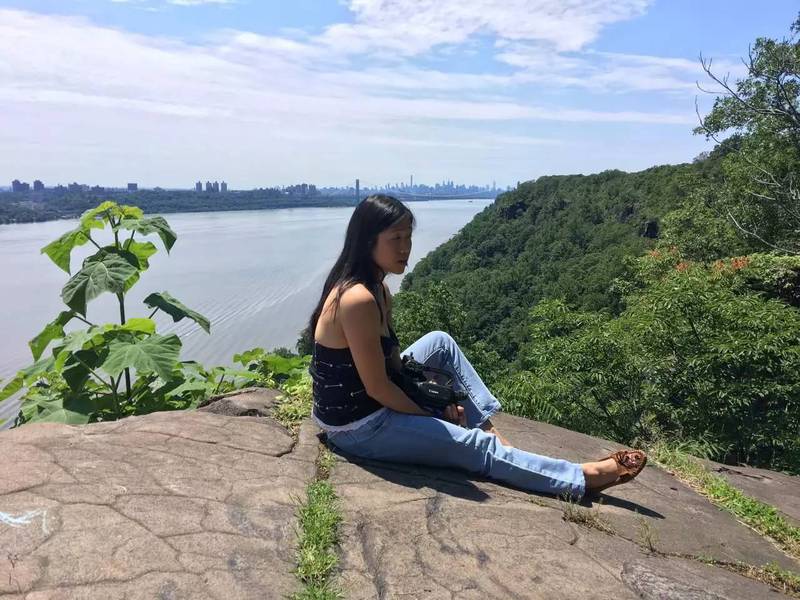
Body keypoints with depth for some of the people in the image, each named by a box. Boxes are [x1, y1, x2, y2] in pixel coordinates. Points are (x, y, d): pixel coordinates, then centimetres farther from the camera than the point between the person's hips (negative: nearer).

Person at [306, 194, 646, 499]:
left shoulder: (377, 289, 2)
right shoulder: (359, 300, -28)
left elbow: (393, 359, 8)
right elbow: (377, 388, -24)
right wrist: (430, 417, -9)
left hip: (370, 405, 9)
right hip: (359, 428, -9)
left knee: (440, 343, 12)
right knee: (475, 446, -6)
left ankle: (486, 424, 15)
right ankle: (582, 478, 7)